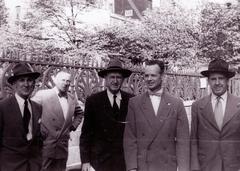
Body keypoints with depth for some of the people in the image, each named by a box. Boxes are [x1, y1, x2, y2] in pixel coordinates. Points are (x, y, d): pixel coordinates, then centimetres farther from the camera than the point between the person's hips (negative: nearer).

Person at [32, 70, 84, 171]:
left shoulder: (72, 99, 10)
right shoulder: (42, 94, -6)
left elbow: (79, 113, 26)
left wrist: (73, 125, 12)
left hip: (63, 147, 5)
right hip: (45, 146, -5)